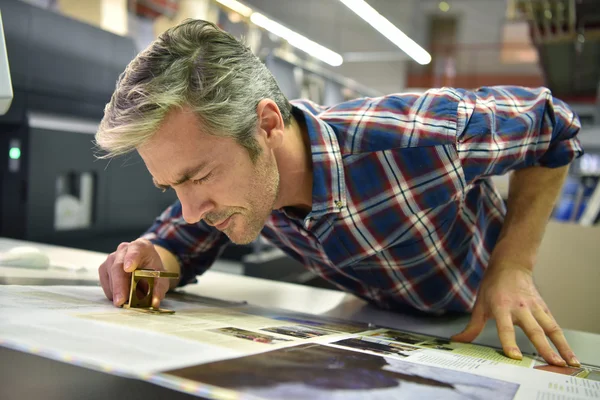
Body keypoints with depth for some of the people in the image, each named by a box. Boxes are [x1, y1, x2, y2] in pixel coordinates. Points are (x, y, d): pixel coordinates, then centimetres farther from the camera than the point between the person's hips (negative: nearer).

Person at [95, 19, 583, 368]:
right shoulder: (225, 180, -22)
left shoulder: (427, 136, -38)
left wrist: (512, 266, -26)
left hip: (483, 324, -1)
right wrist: (152, 261, -28)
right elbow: (175, 243, -4)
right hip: (378, 324, 2)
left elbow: (553, 123, -20)